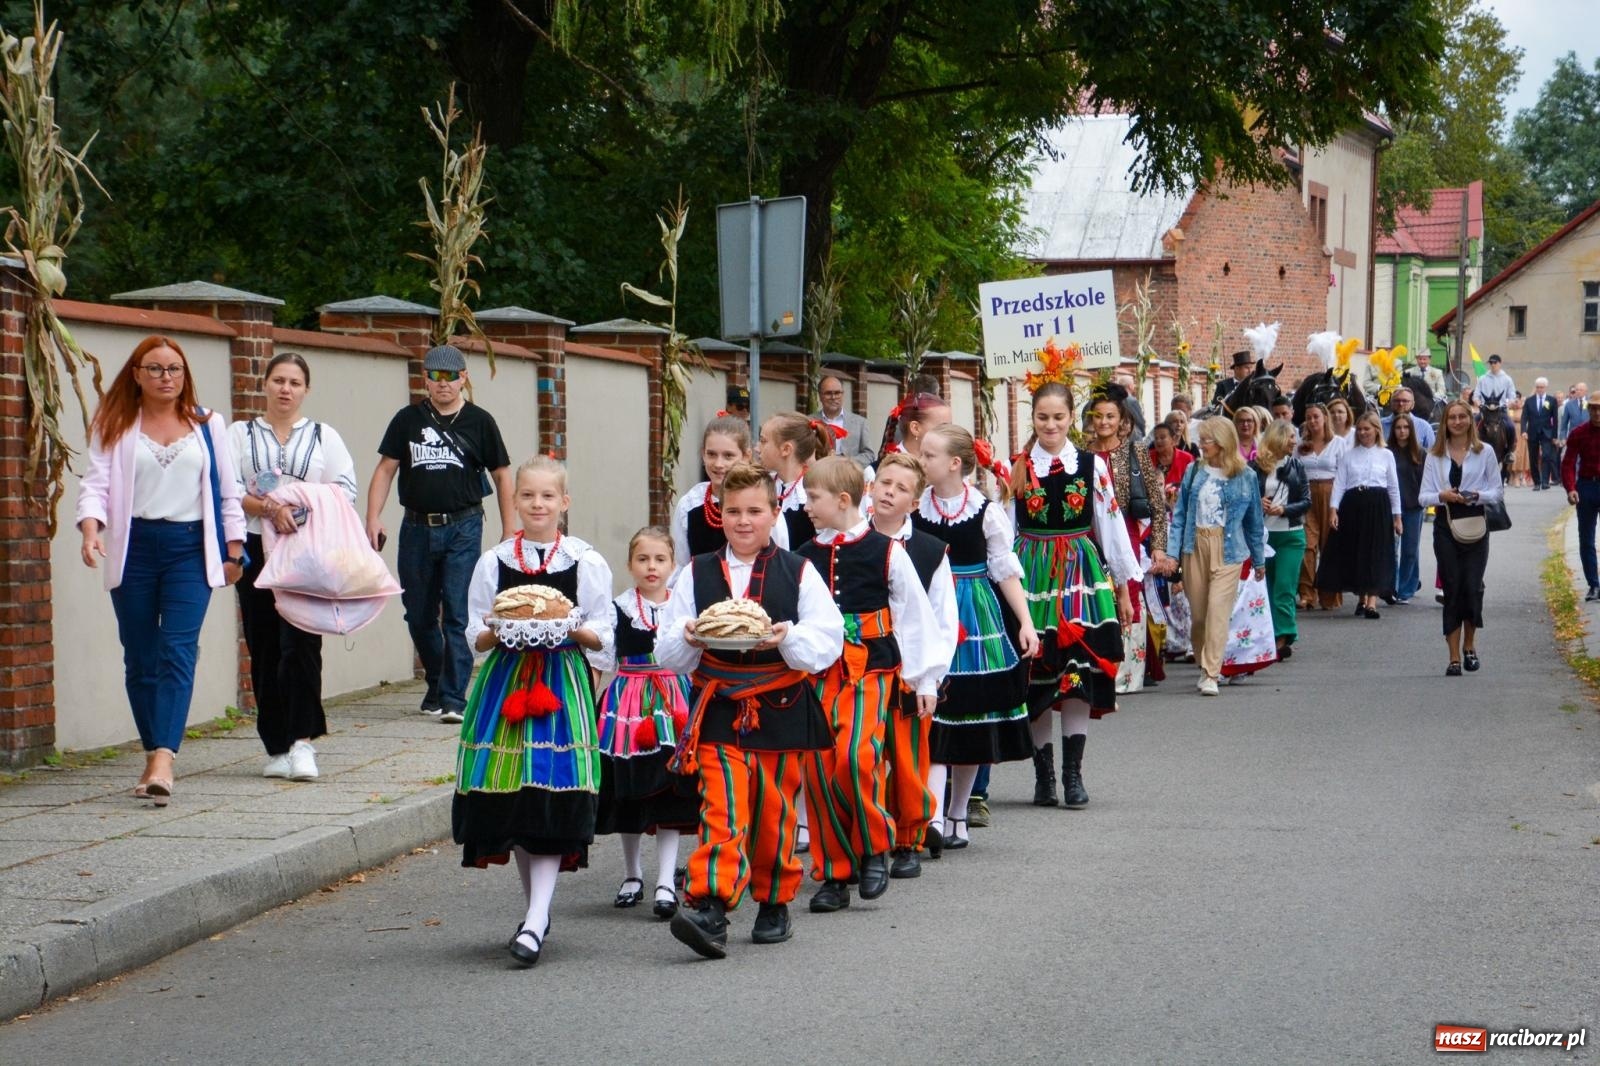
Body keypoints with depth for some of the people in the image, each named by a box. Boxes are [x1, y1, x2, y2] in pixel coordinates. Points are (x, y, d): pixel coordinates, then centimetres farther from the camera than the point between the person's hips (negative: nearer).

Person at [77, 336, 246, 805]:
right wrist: (91, 527, -20)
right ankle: (154, 756, 15)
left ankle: (163, 759, -24)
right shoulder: (115, 427, 7)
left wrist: (234, 549, 9)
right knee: (140, 657, 5)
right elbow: (96, 483, -2)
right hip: (134, 548, 1)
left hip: (190, 547, -1)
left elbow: (226, 491, 13)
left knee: (178, 650, -14)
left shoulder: (208, 425, 10)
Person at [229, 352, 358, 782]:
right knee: (264, 649, 1)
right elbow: (229, 490, 0)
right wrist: (271, 509, -15)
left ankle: (301, 741, -15)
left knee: (301, 643, -14)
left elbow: (346, 490, 5)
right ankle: (276, 747, 6)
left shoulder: (324, 437, 14)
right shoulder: (240, 435, 13)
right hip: (256, 550, 1)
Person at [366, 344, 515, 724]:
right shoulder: (408, 419, 7)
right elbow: (385, 470, 7)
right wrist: (373, 518, -5)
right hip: (417, 528, 3)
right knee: (419, 615, 10)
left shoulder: (479, 421, 3)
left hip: (463, 528, -3)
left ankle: (453, 699, -7)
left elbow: (502, 477, 7)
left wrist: (509, 534, 3)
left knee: (457, 614, -9)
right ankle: (436, 685, 30)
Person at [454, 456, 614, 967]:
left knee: (553, 800, -12)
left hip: (564, 683, -3)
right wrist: (498, 631, -11)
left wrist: (571, 630, -15)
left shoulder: (587, 563, 2)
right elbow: (475, 636, 10)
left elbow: (602, 636, 4)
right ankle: (537, 907, 19)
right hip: (505, 680, 3)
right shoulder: (493, 562, 8)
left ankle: (535, 922, -15)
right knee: (510, 802, 3)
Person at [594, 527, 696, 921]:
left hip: (675, 701, -1)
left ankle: (665, 883, -6)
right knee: (629, 791, 7)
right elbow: (603, 657, 3)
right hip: (628, 703, 1)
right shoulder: (618, 608, 4)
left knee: (670, 789, -8)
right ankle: (632, 876, 25)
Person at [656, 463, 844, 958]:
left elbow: (828, 639, -4)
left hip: (781, 711, 0)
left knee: (774, 813, 9)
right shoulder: (696, 574, 7)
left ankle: (774, 905, 25)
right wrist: (689, 640, -15)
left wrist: (788, 639, -22)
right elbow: (668, 653, 7)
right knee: (722, 810, -14)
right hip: (719, 712, 0)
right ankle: (709, 908, -22)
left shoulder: (798, 573, 3)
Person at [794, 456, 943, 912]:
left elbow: (914, 614, 4)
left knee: (855, 757, -21)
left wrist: (925, 679, 6)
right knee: (817, 766, -1)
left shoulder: (885, 552, -2)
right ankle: (833, 874, 12)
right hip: (816, 673, 4)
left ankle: (874, 848, 3)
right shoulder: (804, 558, 8)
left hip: (869, 672, -4)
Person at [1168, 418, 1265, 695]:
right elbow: (1179, 513, 7)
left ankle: (1211, 675, -13)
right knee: (1198, 611, 6)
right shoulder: (1194, 471, 6)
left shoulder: (1245, 477, 1)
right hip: (1195, 547, 3)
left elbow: (1254, 521, 9)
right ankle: (1204, 665, 24)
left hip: (1228, 550, -3)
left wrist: (1258, 559, 15)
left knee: (1218, 608, -12)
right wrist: (1173, 551, -2)